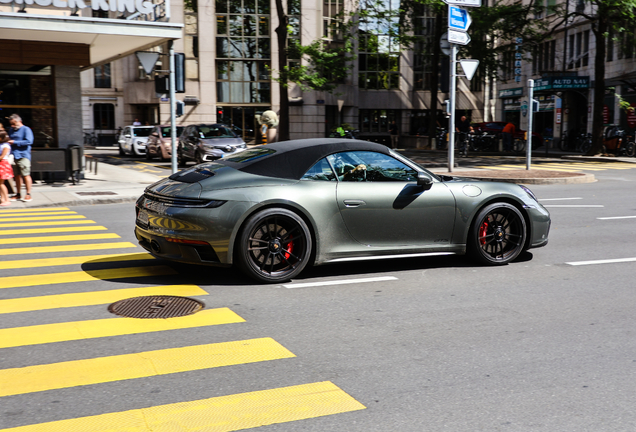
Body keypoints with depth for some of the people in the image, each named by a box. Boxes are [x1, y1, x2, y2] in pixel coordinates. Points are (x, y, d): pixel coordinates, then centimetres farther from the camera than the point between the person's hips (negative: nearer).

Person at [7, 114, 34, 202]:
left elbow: (29, 141, -14)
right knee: (17, 175, 9)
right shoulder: (11, 130, 21)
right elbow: (10, 140, 32)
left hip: (23, 156, -7)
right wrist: (8, 142, 8)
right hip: (14, 156, 7)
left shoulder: (26, 129, -3)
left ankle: (28, 194, -3)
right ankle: (18, 194, 15)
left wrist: (15, 142, -11)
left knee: (26, 175, -7)